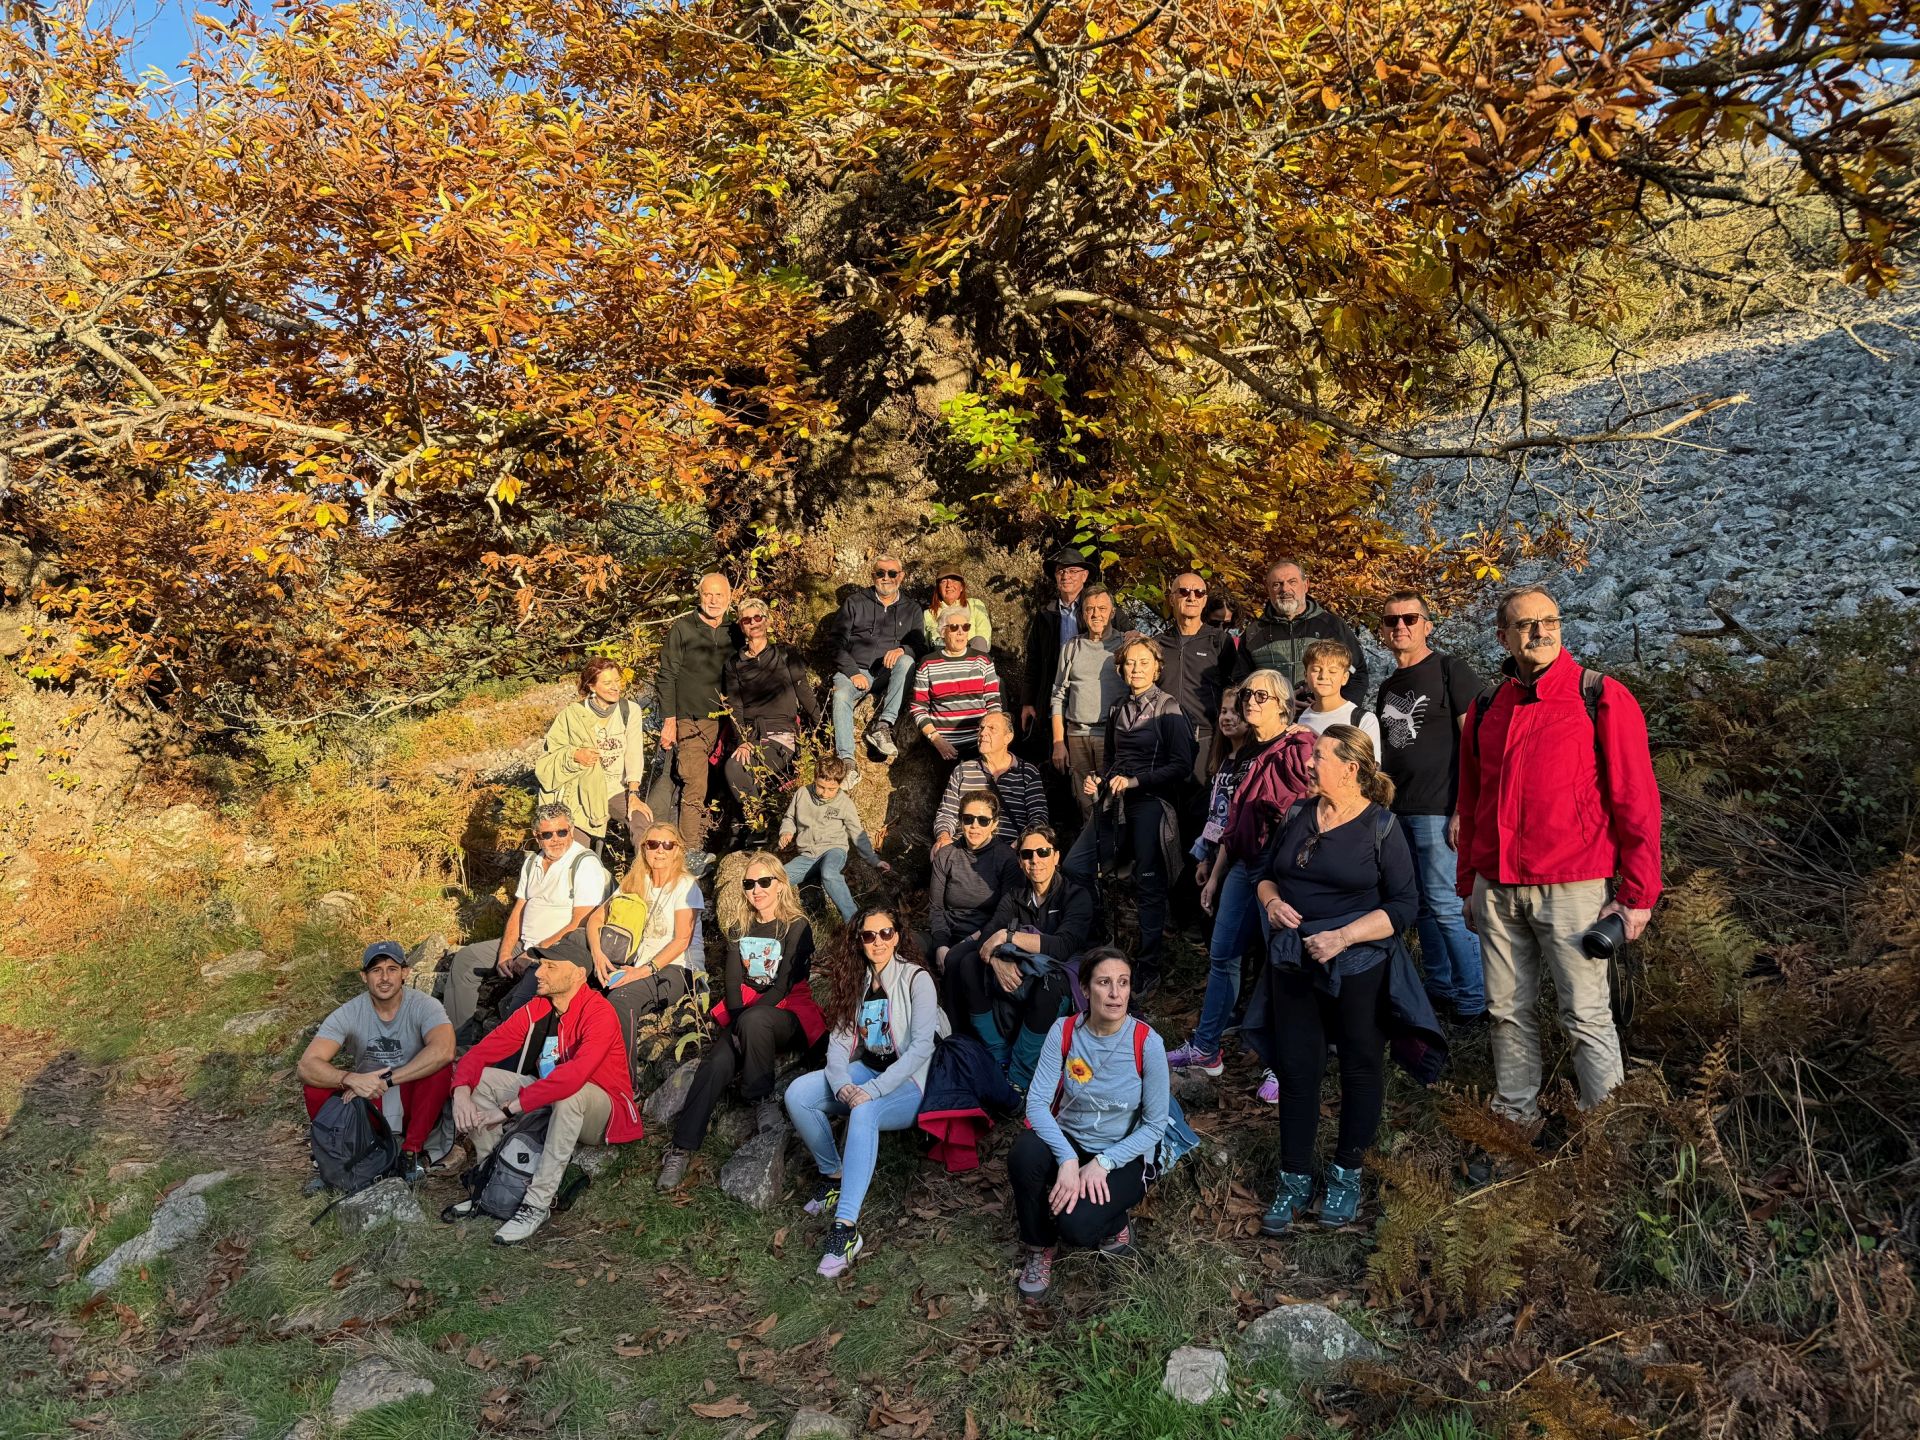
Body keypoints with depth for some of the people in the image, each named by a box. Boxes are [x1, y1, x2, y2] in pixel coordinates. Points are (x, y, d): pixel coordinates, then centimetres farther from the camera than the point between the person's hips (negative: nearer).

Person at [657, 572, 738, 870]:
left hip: (721, 720, 4)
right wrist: (669, 721, -8)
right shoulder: (682, 628, -1)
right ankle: (692, 855, -7)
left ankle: (705, 845, 15)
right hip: (690, 722, -4)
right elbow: (667, 676, -3)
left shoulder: (733, 633, 12)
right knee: (694, 788, -11)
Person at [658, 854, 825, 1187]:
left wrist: (745, 1021, -20)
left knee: (753, 1020, -38)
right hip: (743, 1012, 4)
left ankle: (762, 1098, -19)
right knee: (717, 1062, -27)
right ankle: (681, 1149, -32)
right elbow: (733, 979, 5)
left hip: (787, 1012, -3)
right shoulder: (740, 927, 13)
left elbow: (785, 984, -10)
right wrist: (736, 1018, -14)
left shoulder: (797, 927, -2)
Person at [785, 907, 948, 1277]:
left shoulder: (916, 979, -11)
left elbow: (921, 1047, -19)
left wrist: (871, 1090, -27)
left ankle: (847, 1229, -40)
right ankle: (833, 1174, -1)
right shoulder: (856, 980, 7)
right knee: (797, 1094, -20)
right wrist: (842, 1085, -21)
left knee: (863, 1113, -38)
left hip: (909, 1083, -6)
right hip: (865, 1071, 6)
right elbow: (838, 1041, 1)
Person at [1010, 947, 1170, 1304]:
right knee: (1025, 1152, -32)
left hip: (1121, 1157, -2)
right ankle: (1038, 1250, -6)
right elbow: (1037, 1102, -17)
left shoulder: (1147, 1042, -18)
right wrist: (1067, 1159, -31)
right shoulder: (1064, 1032, -13)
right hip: (1068, 1141, 2)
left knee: (1076, 1226, -29)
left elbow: (1155, 1125, -11)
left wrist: (1103, 1163, -20)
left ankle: (1114, 1224, 9)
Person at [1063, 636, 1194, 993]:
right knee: (1074, 866, -3)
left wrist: (1135, 781, -15)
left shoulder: (1168, 709, -4)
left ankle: (1148, 967, 12)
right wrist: (1098, 781, 5)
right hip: (1116, 803, 6)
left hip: (1152, 802, -6)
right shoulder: (1118, 711, 15)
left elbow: (1182, 765, -10)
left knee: (1149, 885, 0)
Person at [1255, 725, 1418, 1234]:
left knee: (1361, 1068, 10)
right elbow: (1267, 872, 17)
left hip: (1357, 968, -4)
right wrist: (1271, 900, -5)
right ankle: (1295, 1178, 20)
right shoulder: (1297, 816, 8)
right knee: (1295, 1069, 8)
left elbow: (1404, 904, -11)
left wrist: (1344, 936, -20)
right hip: (1293, 963, 4)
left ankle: (1347, 1174, 28)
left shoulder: (1381, 826, -8)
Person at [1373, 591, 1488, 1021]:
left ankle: (1474, 1001, 6)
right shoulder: (1388, 687, 16)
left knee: (1445, 904, -6)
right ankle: (1440, 989, 25)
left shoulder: (1451, 670, -5)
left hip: (1438, 809, -7)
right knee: (1420, 904, 12)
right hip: (1397, 810, 7)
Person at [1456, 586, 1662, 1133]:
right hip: (1496, 890, 5)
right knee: (1508, 1011, 13)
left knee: (1587, 1015, 1)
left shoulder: (1602, 698, -4)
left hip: (1572, 888, -5)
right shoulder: (1487, 709, 10)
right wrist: (1468, 885, 18)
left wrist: (1638, 893, -8)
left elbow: (1636, 798, -6)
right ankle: (1515, 1113, 27)